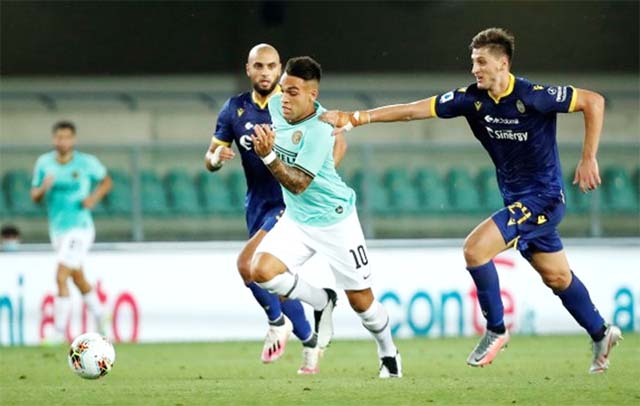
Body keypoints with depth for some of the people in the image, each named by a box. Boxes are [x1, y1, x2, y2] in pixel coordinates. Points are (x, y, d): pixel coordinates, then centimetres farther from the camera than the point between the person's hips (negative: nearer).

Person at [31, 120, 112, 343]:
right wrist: (43, 188, -18)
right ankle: (99, 316, 43)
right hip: (57, 230, 5)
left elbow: (106, 181, 9)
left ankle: (59, 333, -14)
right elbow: (34, 197, 5)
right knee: (78, 278, 20)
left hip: (79, 227, -5)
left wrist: (95, 197, -10)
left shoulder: (87, 163, -8)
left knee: (61, 277, -17)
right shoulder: (44, 163, 1)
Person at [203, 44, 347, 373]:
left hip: (292, 201, -6)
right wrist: (216, 158, -17)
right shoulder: (234, 109, 4)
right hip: (258, 205, 6)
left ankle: (277, 321, -1)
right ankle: (308, 340, 30)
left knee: (247, 263, -23)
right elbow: (210, 159, 7)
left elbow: (338, 144, -3)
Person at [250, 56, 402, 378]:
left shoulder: (318, 130, -27)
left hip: (335, 220, -6)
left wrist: (268, 156, -40)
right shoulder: (277, 106, -7)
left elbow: (299, 184, -30)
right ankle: (322, 302, 7)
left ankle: (388, 353, 31)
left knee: (361, 301, 2)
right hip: (296, 218, 6)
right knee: (261, 270, -19)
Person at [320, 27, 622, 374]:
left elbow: (593, 101, -17)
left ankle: (496, 330, -3)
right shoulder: (471, 99, -4)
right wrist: (356, 118, -11)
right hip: (516, 198, 7)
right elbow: (413, 110, -4)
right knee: (557, 277, 16)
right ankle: (601, 334, 35)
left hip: (543, 196, -7)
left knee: (476, 247, -19)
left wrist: (588, 159, -19)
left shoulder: (533, 97, -21)